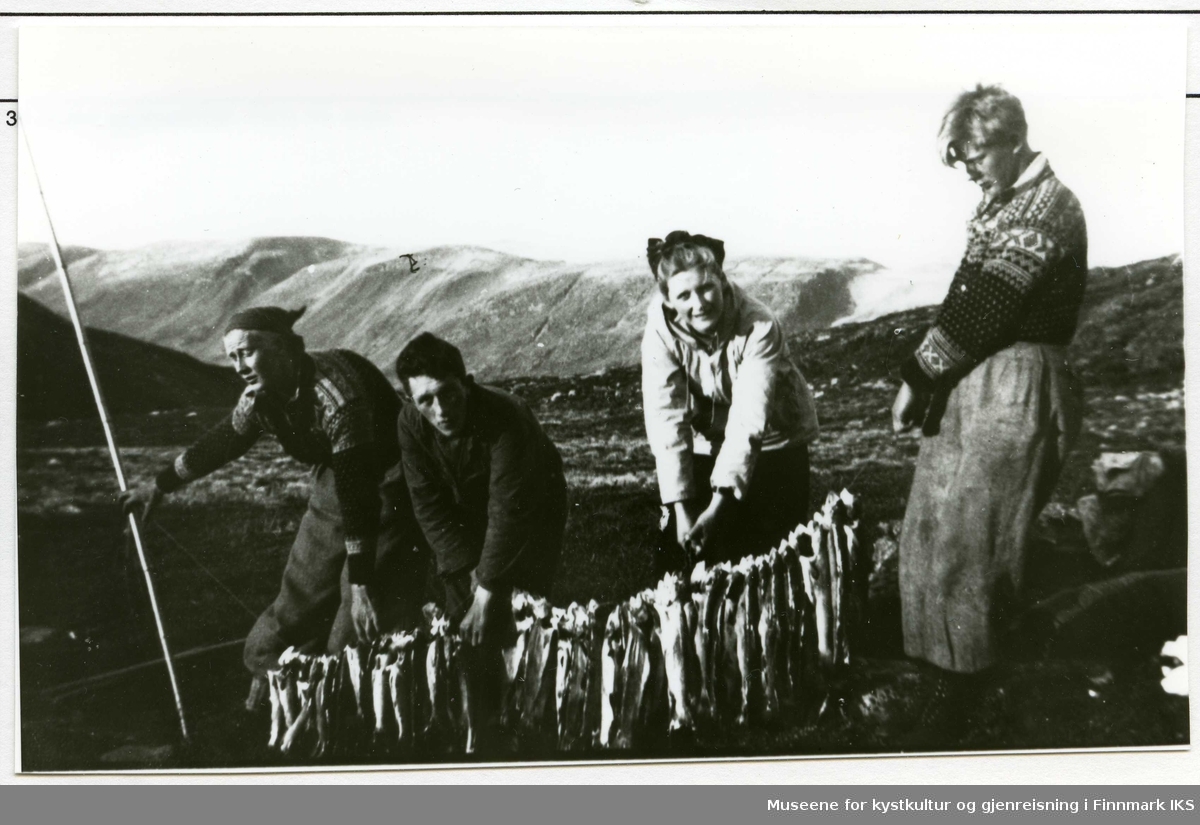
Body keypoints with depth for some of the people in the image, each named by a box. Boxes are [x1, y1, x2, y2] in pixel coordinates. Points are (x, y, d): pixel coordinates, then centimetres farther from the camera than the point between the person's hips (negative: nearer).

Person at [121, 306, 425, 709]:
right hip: (334, 484, 8)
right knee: (304, 588, 14)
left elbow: (358, 494, -34)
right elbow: (221, 443, 12)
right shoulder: (265, 394, -7)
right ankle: (268, 672, 33)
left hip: (385, 490, -7)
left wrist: (361, 584, -33)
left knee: (370, 612, -13)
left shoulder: (336, 393, -33)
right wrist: (159, 485, 20)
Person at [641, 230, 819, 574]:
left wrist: (718, 505, -39)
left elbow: (748, 421, -32)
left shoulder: (760, 326, -28)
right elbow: (666, 418, -23)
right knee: (676, 556, 0)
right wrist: (681, 509, -28)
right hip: (706, 443, 2)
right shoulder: (660, 331, -20)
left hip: (773, 443, -2)